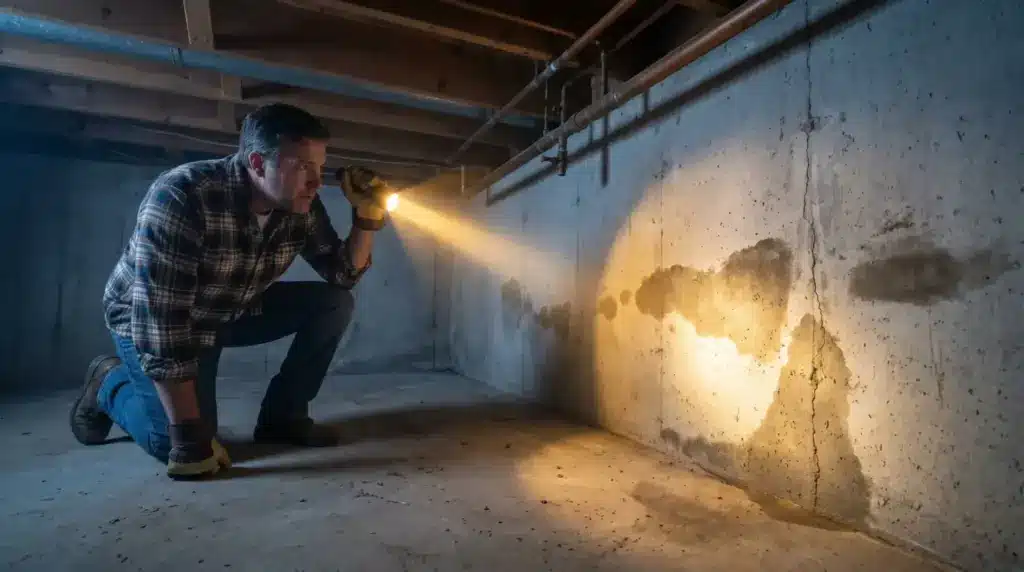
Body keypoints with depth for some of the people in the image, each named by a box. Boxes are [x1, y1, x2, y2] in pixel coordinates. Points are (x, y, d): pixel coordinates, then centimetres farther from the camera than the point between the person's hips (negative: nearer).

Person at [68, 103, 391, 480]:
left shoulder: (302, 207, -16)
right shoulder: (180, 197, -34)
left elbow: (342, 276, -6)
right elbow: (161, 324, -35)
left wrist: (367, 216, -24)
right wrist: (188, 434, -33)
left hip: (235, 310, 6)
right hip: (146, 318, -5)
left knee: (333, 305, -12)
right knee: (185, 448, -17)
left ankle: (281, 416, 2)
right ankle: (110, 382, 13)